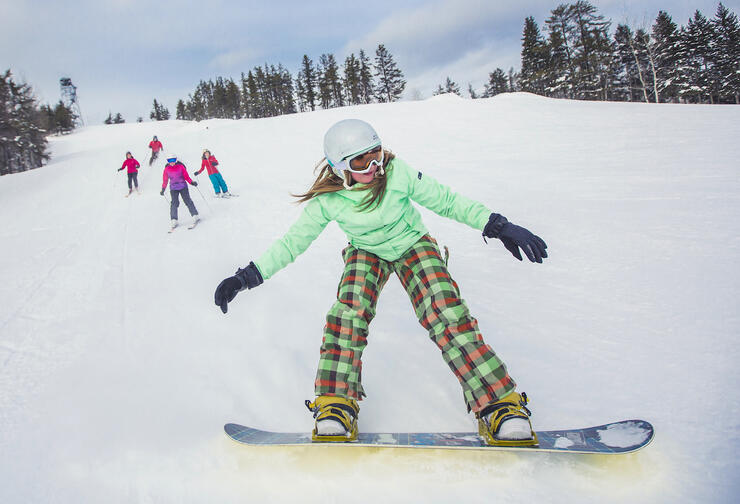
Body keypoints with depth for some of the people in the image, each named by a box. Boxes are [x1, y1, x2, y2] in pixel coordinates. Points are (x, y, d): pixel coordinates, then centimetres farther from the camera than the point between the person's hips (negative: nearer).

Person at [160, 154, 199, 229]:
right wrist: (163, 189, 8)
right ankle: (174, 220, -6)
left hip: (183, 187, -1)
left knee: (188, 201, 0)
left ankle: (195, 216, 7)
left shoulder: (181, 166, -1)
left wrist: (192, 182, -10)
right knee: (174, 203, -7)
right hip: (173, 188, 1)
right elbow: (165, 180, 10)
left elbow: (186, 176, 2)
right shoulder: (167, 169, 3)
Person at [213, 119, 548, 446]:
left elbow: (445, 201, -14)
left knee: (446, 312, -25)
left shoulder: (397, 174, -24)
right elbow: (292, 242, -11)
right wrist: (246, 277, -19)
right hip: (366, 253, 2)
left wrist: (498, 226, -19)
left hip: (413, 245, -1)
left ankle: (500, 404, -21)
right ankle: (336, 405, -19)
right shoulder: (328, 200, -20)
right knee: (348, 312, -29)